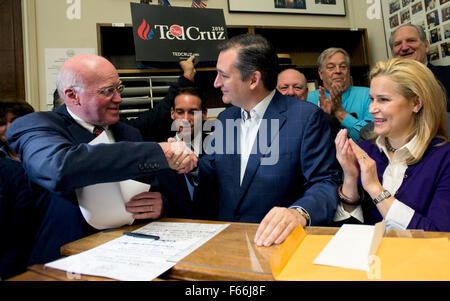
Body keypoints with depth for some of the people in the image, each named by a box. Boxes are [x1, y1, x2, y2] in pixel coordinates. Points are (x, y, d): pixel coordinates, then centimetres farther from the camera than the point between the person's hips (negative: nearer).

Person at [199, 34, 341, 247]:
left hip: (274, 240, -2)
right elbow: (207, 175, 14)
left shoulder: (307, 117, -8)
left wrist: (299, 213, -32)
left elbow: (324, 182, -12)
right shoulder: (225, 119, 11)